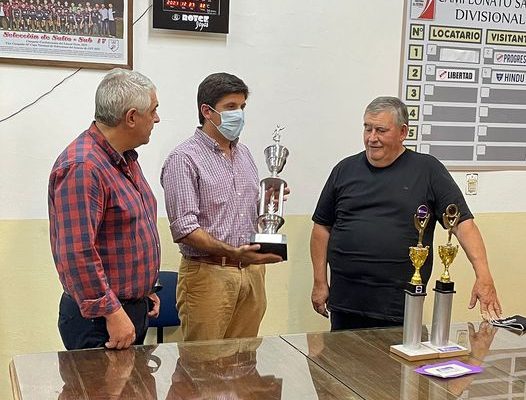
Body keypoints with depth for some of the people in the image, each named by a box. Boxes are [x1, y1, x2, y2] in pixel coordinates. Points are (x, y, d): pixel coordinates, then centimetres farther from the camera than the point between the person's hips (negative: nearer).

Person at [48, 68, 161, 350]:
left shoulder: (126, 159, 11)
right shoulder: (82, 167, -21)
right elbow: (77, 254, -27)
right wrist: (112, 313, -23)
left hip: (134, 310, 9)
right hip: (99, 318, -9)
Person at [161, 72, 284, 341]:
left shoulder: (244, 153, 15)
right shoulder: (184, 159, -9)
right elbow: (184, 228, -16)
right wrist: (232, 253, -26)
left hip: (251, 272, 7)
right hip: (208, 274, -6)